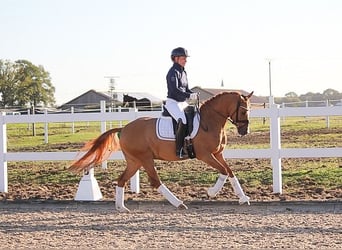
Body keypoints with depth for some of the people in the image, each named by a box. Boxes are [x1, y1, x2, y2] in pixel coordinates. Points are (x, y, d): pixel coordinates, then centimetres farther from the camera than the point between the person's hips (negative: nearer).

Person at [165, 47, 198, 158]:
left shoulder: (183, 72, 16)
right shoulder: (173, 72, -12)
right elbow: (175, 90, -23)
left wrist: (193, 94, 0)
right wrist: (189, 96, -28)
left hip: (182, 102, 10)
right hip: (172, 102, -10)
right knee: (182, 121, -29)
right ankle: (179, 150, -29)